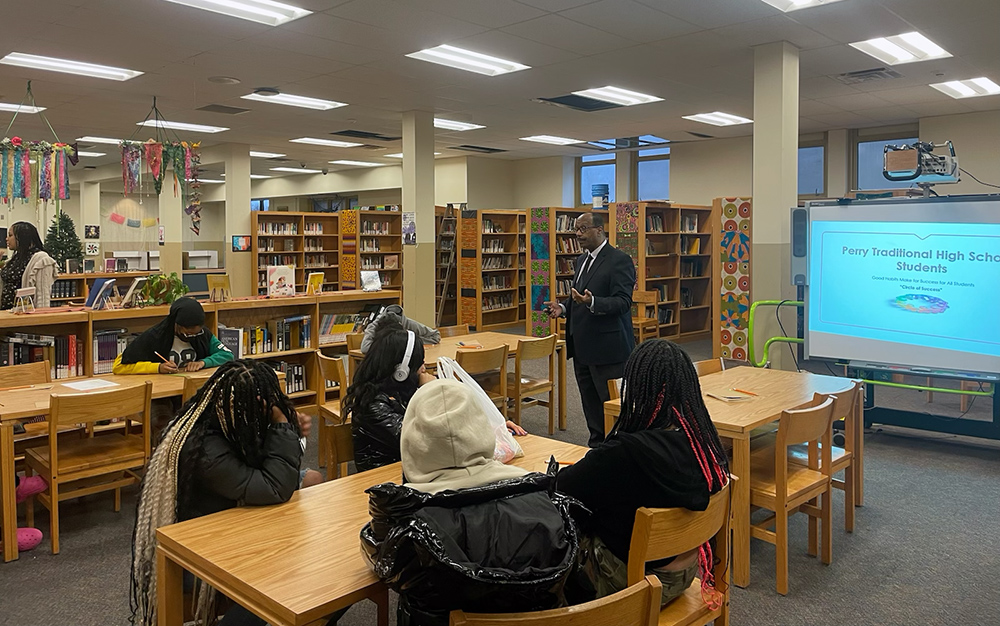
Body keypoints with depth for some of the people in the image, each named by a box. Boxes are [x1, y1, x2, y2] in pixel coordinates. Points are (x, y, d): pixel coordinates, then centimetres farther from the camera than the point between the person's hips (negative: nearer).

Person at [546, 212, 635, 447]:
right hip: (582, 348, 9)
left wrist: (592, 302, -33)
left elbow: (623, 302, -19)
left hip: (607, 349, -9)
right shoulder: (582, 259, 16)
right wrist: (563, 307, 5)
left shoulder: (619, 260, -12)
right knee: (590, 404, 16)